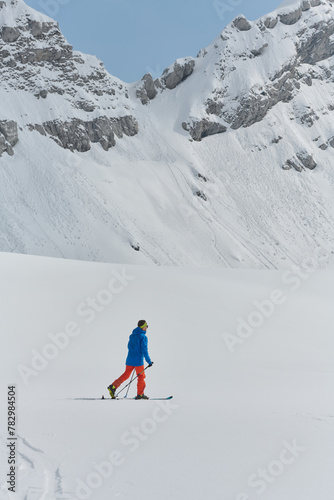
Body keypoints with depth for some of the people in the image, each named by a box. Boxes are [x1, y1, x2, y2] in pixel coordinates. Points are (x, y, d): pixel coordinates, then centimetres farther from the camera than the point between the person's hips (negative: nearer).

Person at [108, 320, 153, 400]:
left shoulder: (132, 336, 10)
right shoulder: (143, 337, -11)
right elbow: (144, 350, -15)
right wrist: (149, 361, -8)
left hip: (129, 360, 6)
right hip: (138, 361, -6)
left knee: (126, 375, 11)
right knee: (141, 376, 6)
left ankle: (113, 386, -2)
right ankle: (140, 394, 9)